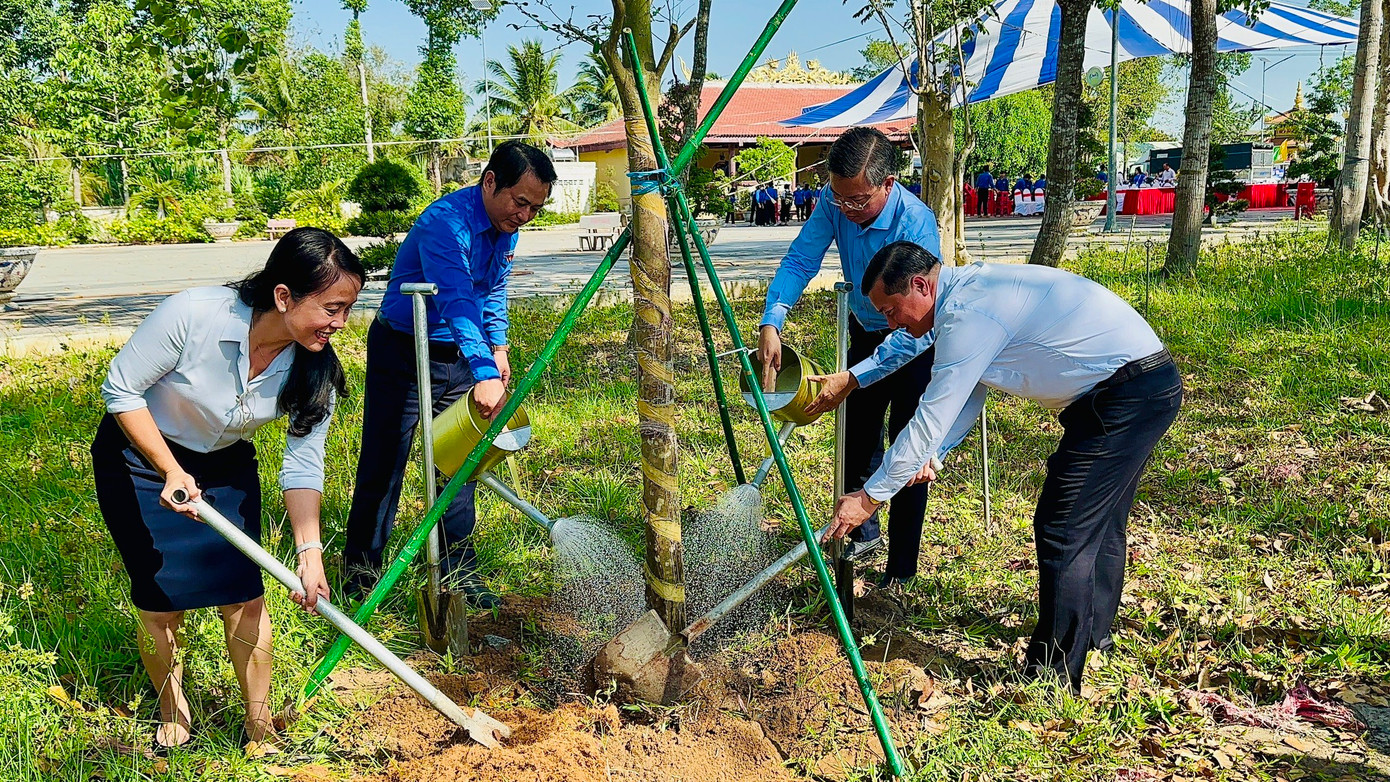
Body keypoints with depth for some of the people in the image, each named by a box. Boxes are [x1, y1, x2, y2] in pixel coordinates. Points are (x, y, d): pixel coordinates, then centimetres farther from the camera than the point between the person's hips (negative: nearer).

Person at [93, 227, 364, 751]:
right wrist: (173, 473, -26)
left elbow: (304, 464, -14)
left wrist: (309, 552, -22)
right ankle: (172, 713, 29)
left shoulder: (315, 368, -21)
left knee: (245, 597, -2)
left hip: (226, 467, 3)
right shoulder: (191, 315, -34)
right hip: (139, 456, -3)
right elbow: (121, 390, -21)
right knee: (162, 603, 1)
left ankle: (260, 729, 17)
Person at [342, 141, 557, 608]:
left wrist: (498, 347, 9)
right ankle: (360, 578, 14)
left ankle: (459, 576, 19)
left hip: (459, 358, 7)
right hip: (402, 354, -7)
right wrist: (484, 373, -51)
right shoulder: (447, 222, -26)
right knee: (383, 468, 0)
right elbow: (458, 301, -40)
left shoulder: (507, 227, 2)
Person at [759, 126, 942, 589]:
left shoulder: (915, 225, -36)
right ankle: (864, 533, 36)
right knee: (857, 441, 14)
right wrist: (771, 322, -34)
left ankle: (902, 567, 7)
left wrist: (851, 379, -44)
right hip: (866, 333, 6)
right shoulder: (835, 202, -18)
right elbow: (800, 261, -16)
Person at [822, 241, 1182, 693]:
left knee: (1063, 532, -7)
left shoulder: (968, 313, -21)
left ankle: (1052, 681, 1)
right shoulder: (971, 289, 11)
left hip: (1124, 396, -11)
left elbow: (933, 417, -19)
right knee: (1099, 522, 23)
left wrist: (871, 495, -12)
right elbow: (966, 395, 19)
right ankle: (1094, 636, 41)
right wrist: (933, 455, 8)